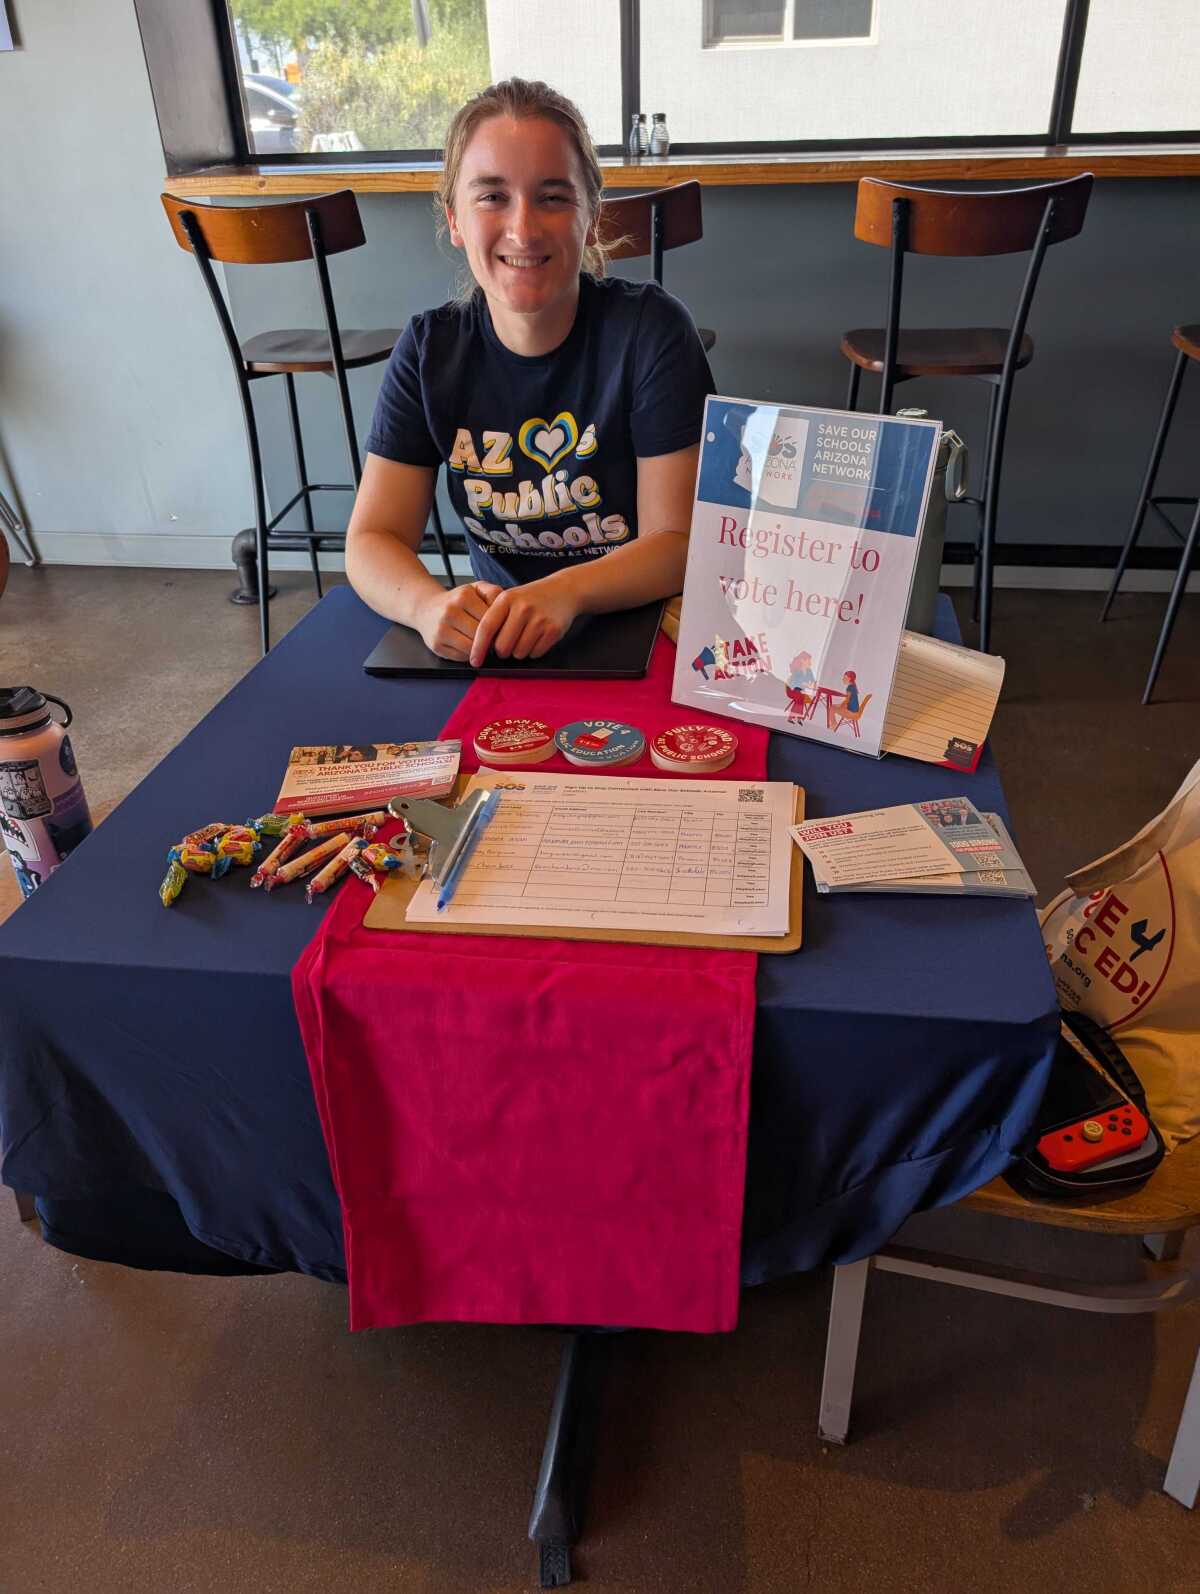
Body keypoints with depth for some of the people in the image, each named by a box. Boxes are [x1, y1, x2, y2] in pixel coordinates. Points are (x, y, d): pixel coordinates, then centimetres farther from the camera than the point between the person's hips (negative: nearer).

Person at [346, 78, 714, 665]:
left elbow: (677, 540, -12)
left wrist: (567, 591, -32)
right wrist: (428, 604, -28)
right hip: (491, 639, 1)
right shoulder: (429, 350, -1)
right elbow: (372, 537, -5)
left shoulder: (652, 329, -9)